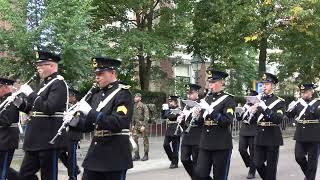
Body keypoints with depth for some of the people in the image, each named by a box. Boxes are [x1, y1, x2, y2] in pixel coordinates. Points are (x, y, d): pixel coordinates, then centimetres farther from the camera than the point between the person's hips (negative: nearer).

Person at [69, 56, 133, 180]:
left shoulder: (123, 93, -10)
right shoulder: (96, 94, 12)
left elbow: (117, 124, -23)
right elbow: (89, 124, 16)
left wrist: (90, 112, -26)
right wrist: (75, 122, -5)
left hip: (115, 155, -7)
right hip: (95, 152, 7)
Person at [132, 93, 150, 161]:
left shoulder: (144, 106, -11)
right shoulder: (134, 106, 10)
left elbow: (146, 117, -16)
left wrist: (143, 126, -22)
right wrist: (133, 125, 14)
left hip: (143, 125, -6)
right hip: (136, 125, 7)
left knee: (145, 140, 3)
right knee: (134, 139, -1)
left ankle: (146, 155, 11)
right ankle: (136, 155, 6)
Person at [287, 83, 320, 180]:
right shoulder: (299, 102, 6)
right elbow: (290, 115, 8)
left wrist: (309, 107, -32)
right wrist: (290, 108, -13)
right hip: (300, 135, 3)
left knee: (312, 160, 4)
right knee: (299, 157, 3)